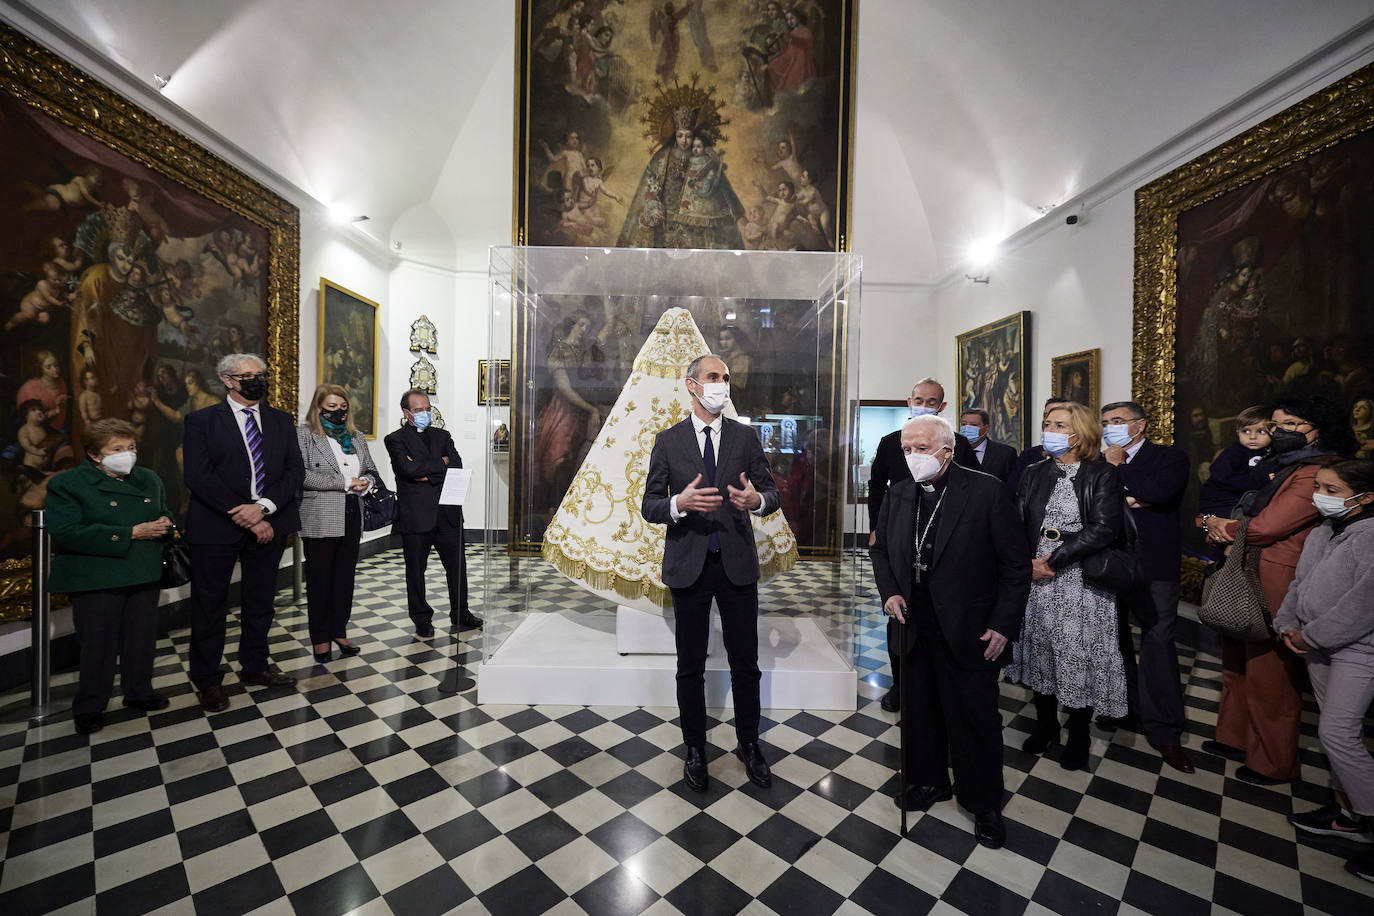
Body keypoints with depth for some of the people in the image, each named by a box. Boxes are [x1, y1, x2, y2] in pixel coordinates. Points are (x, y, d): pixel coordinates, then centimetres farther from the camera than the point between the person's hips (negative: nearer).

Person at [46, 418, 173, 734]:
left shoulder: (149, 479, 10)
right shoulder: (67, 484, -6)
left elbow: (165, 512, 21)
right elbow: (67, 532, -16)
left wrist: (163, 524, -4)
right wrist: (131, 534, -21)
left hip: (144, 575, 5)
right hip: (96, 578, -4)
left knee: (142, 639, 11)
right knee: (99, 645, 3)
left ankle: (139, 692, 29)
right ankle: (88, 708, 22)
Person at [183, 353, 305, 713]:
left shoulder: (282, 420, 9)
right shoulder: (201, 421, -1)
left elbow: (295, 470, 1)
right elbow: (198, 477, -10)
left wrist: (264, 507, -15)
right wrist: (246, 518, -16)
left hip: (268, 523, 3)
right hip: (217, 527, -3)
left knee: (260, 600, 14)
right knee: (210, 605, 7)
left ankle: (254, 667, 31)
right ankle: (208, 680, 24)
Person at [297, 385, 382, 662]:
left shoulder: (356, 437, 15)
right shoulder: (304, 435, -3)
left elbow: (372, 470, 19)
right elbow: (301, 475, -15)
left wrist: (366, 481, -4)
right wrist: (345, 483, -15)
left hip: (351, 519, 5)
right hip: (320, 520, -5)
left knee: (345, 577, 10)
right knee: (320, 579, 5)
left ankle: (339, 631, 23)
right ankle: (321, 638, 19)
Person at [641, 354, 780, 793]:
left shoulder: (745, 437, 5)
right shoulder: (668, 440, 1)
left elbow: (771, 490, 5)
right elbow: (649, 506, -1)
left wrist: (758, 500, -18)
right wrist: (679, 503, -22)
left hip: (738, 563, 1)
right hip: (688, 564, -1)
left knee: (746, 663, 12)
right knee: (690, 666, 11)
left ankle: (749, 745, 34)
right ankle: (695, 750, 31)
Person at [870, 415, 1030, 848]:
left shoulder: (986, 491, -11)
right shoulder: (898, 494, 3)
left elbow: (1016, 564, -8)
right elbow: (879, 550, 14)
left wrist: (1004, 625, -10)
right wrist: (889, 592, -1)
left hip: (968, 632, -4)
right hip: (914, 628, 4)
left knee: (975, 718, 10)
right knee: (920, 711, 18)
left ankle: (985, 804, 33)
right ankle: (929, 781, 41)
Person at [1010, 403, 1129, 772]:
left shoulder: (1102, 475, -3)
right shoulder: (1034, 474, 9)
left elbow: (1104, 528, -14)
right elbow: (1017, 524, 6)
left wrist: (1055, 559, -16)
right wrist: (1029, 563, -9)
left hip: (1082, 581, -4)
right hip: (1036, 579, 4)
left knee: (1079, 657, 4)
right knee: (1038, 652, 12)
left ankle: (1078, 738, 26)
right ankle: (1045, 725, 32)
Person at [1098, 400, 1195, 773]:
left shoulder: (1170, 457, -2)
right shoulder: (1099, 462, 9)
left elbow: (1159, 491, -21)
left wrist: (1118, 467, -11)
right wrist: (1122, 499, -17)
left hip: (1154, 567, -4)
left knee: (1158, 644, 1)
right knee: (1114, 640, 15)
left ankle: (1164, 731, 14)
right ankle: (1125, 707, 34)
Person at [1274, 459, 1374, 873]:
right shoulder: (1320, 533, 7)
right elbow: (1300, 583, 11)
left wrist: (1311, 636, -16)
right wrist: (1287, 625, 1)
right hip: (1317, 645, 8)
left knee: (1338, 733, -8)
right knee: (1335, 729, 15)